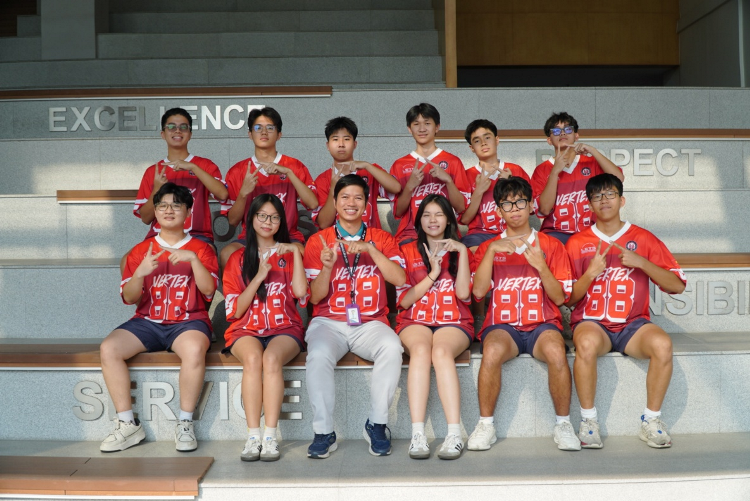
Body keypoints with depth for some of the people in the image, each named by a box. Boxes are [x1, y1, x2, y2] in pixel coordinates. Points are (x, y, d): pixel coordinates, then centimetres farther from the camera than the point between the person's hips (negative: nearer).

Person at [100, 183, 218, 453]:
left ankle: (185, 424, -21)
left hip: (188, 321, -3)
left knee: (194, 349, -37)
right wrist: (140, 272, -14)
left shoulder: (200, 248, 8)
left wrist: (193, 259, -21)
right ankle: (128, 425, -14)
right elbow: (129, 298, 5)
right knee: (108, 348, -24)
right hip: (147, 321, 3)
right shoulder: (140, 251, 13)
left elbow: (209, 290, -7)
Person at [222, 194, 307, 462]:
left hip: (284, 328, 0)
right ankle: (253, 437, -31)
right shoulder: (238, 259, 15)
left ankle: (270, 437, -33)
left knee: (271, 358, -33)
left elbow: (300, 292, -5)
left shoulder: (289, 254, 16)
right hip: (247, 329, 0)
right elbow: (235, 311, 3)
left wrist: (296, 253, -6)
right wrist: (259, 277, -7)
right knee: (252, 358, -33)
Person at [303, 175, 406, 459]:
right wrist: (327, 266, -17)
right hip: (329, 323, -1)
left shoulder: (381, 239, 11)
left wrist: (370, 249, -15)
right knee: (318, 355, -33)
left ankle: (377, 424, -15)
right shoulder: (319, 241, 7)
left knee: (392, 347, -32)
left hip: (370, 323, 1)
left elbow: (399, 279, -6)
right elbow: (316, 297, 2)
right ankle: (324, 432, -19)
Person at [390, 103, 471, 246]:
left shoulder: (453, 162, 8)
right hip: (410, 235, 1)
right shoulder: (399, 165, 10)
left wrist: (448, 180, -11)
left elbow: (461, 207, 3)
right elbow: (398, 212, 6)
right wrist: (410, 185, -10)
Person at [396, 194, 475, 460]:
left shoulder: (460, 252, 17)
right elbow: (404, 300, 4)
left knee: (441, 351, -35)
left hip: (454, 322, 0)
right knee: (420, 349, -35)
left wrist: (463, 252, -4)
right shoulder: (407, 252, 16)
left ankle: (455, 434, -40)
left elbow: (463, 293, -2)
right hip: (415, 321, 0)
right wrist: (433, 274, -4)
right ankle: (417, 435, -41)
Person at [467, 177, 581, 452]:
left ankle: (563, 424, -15)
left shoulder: (551, 246, 12)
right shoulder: (489, 247, 14)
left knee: (556, 351, -35)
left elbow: (559, 298, 3)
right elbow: (478, 291, -2)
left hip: (543, 324, 0)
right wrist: (491, 251, -9)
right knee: (492, 352, -34)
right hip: (502, 325, 0)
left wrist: (540, 265, -12)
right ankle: (486, 425, -16)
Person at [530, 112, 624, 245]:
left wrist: (593, 151, -10)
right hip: (556, 234, -2)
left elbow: (618, 179, -8)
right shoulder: (542, 170, 7)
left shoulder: (591, 163, 11)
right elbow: (545, 209, -6)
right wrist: (555, 171, -12)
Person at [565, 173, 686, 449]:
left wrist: (641, 262, -10)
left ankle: (651, 420, -11)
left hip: (633, 323, 1)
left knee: (662, 344, -31)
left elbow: (678, 285, 3)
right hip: (591, 322, -1)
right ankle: (588, 420, -19)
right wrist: (591, 274, -13)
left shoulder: (643, 239, 8)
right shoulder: (577, 243, 8)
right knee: (587, 343, -36)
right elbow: (568, 299, 5)